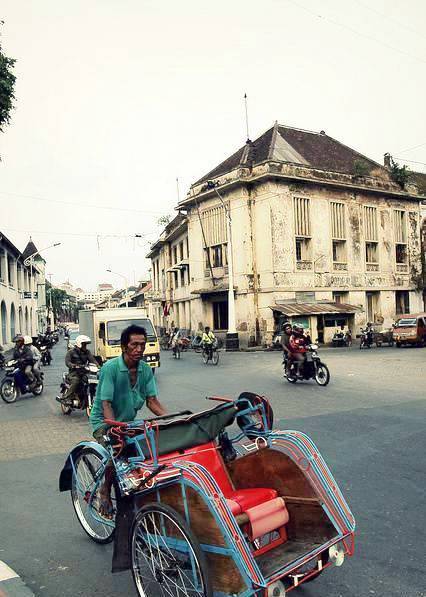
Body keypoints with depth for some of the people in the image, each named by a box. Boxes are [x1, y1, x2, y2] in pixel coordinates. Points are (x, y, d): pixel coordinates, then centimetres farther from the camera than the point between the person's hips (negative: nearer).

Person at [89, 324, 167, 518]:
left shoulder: (145, 369, -7)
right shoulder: (110, 368, -23)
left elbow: (152, 401, -7)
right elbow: (106, 404, -25)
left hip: (129, 421, 5)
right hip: (105, 421, -5)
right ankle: (105, 491, 3)